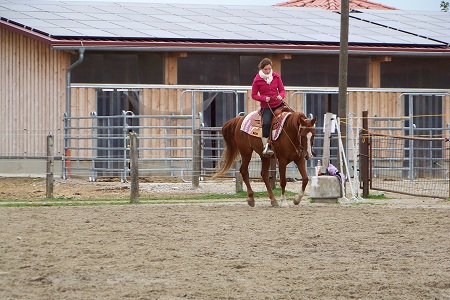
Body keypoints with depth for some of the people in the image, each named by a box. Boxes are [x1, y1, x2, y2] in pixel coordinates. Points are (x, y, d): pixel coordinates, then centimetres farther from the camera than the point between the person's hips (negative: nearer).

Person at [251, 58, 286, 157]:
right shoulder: (257, 80, -6)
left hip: (278, 104, 5)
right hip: (266, 106, -5)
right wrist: (264, 98, -18)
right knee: (266, 123, -29)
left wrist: (281, 96, -15)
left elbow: (282, 90, 8)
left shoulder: (276, 76, 3)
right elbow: (254, 95, -1)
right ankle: (265, 146, -32)